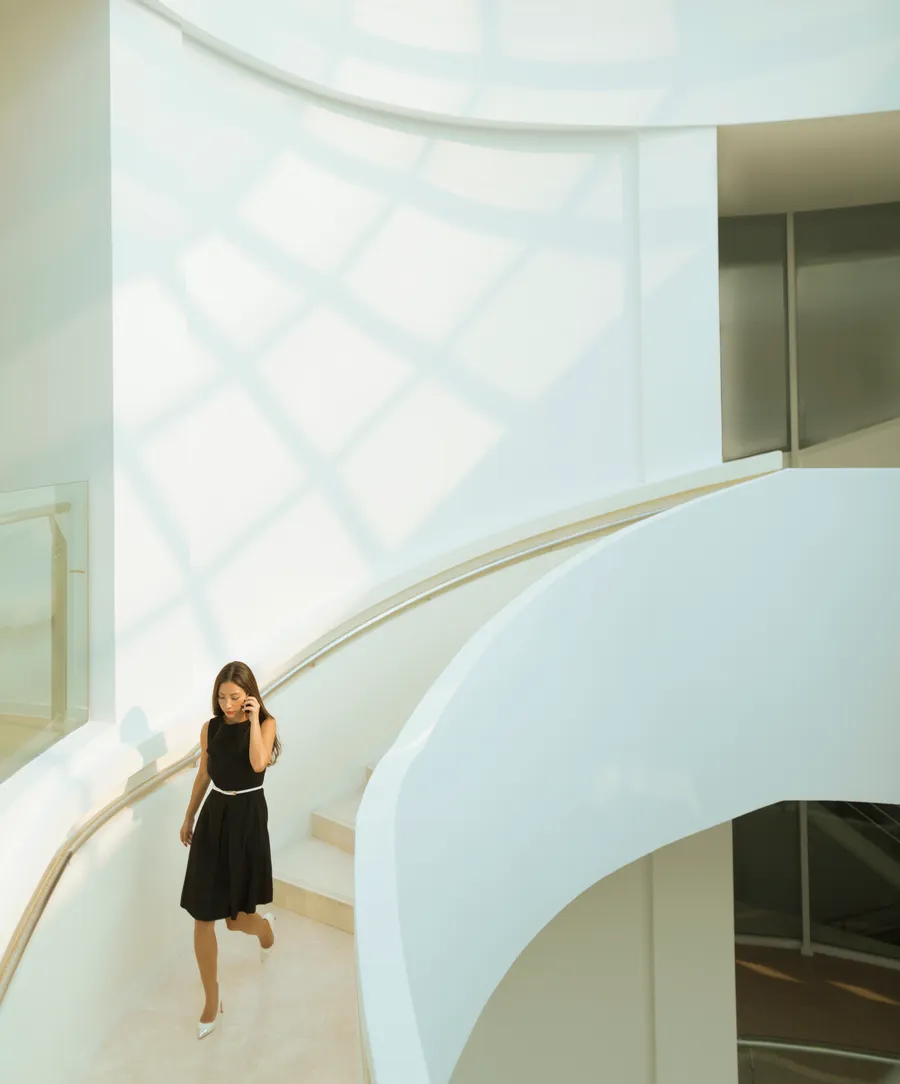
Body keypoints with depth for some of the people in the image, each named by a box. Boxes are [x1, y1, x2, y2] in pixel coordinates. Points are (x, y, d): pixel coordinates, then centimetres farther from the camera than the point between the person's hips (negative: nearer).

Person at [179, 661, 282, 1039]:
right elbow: (203, 775, 14)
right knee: (202, 917, 2)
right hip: (213, 818, 3)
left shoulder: (265, 723, -8)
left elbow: (258, 763, -27)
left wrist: (252, 719, -22)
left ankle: (265, 924, 44)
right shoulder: (210, 728, 2)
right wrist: (189, 817, 21)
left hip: (247, 819, -3)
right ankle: (211, 999, 21)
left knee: (237, 917, 6)